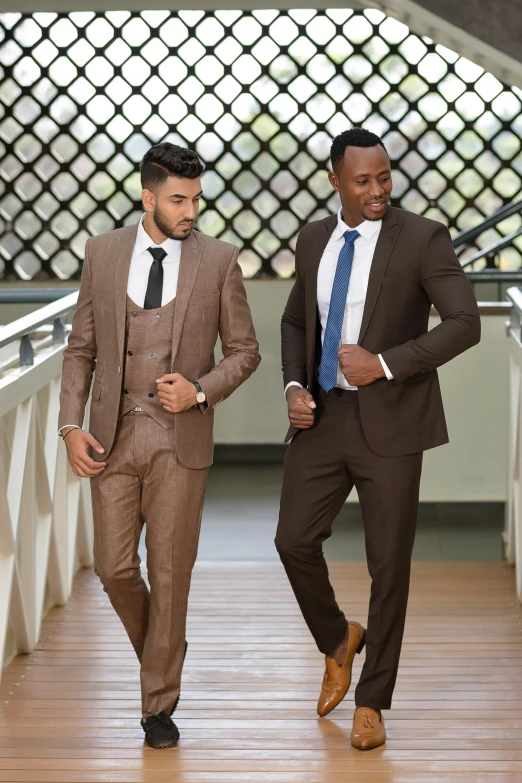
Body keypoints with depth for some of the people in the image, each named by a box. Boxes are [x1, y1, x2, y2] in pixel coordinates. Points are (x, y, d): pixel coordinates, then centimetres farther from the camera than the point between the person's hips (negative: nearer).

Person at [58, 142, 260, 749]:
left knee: (169, 574, 1)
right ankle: (160, 652, 31)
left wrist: (201, 392, -13)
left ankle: (159, 704, 13)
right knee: (115, 568, 1)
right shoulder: (103, 253, 3)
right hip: (113, 437, 2)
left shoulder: (219, 260, -2)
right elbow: (81, 347, 7)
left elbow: (244, 351, 5)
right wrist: (71, 426, -3)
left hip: (181, 439, -1)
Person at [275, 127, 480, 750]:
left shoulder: (422, 239, -9)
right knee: (295, 541, 1)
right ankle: (338, 642, 30)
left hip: (390, 420, -4)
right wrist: (294, 385, 2)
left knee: (388, 564, 2)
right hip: (323, 418, 5)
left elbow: (465, 324, -15)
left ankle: (371, 701, 16)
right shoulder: (314, 239, 8)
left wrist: (386, 365, -22)